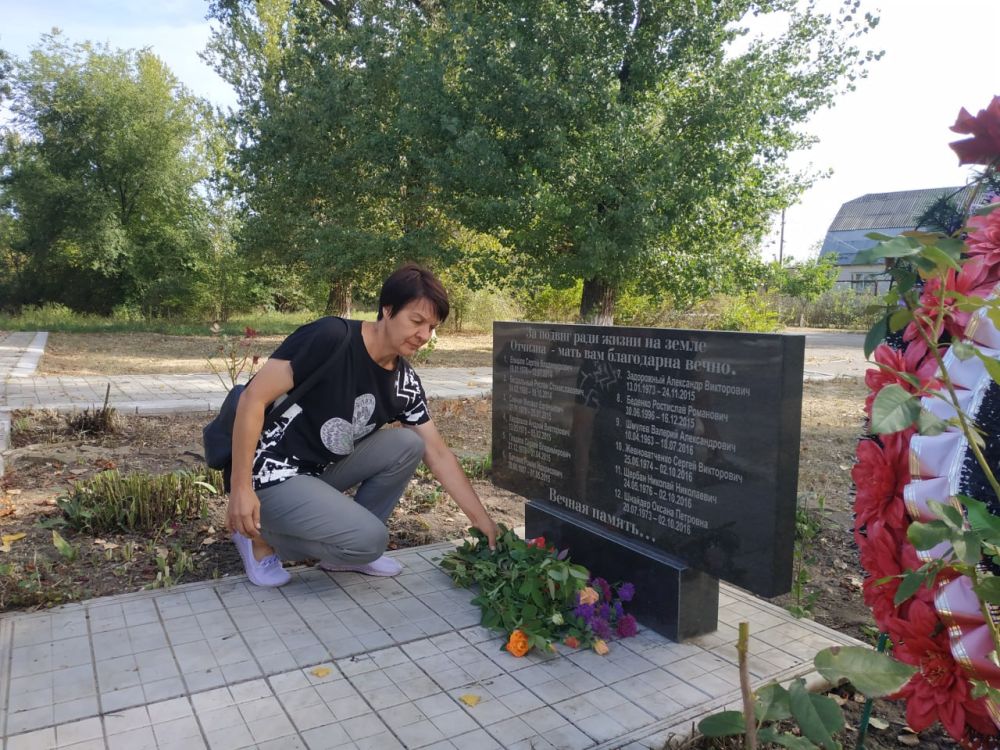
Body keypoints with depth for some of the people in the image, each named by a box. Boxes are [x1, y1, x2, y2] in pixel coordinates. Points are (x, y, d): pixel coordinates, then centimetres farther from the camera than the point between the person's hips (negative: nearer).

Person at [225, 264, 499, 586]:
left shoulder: (405, 382, -2)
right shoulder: (330, 338, -22)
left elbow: (438, 454, 2)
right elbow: (253, 398, -21)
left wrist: (483, 521, -2)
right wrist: (241, 487, -23)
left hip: (322, 471, 7)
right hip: (270, 474, -7)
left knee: (408, 445, -9)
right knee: (371, 540, -20)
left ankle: (343, 551, 5)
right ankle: (262, 536, 2)